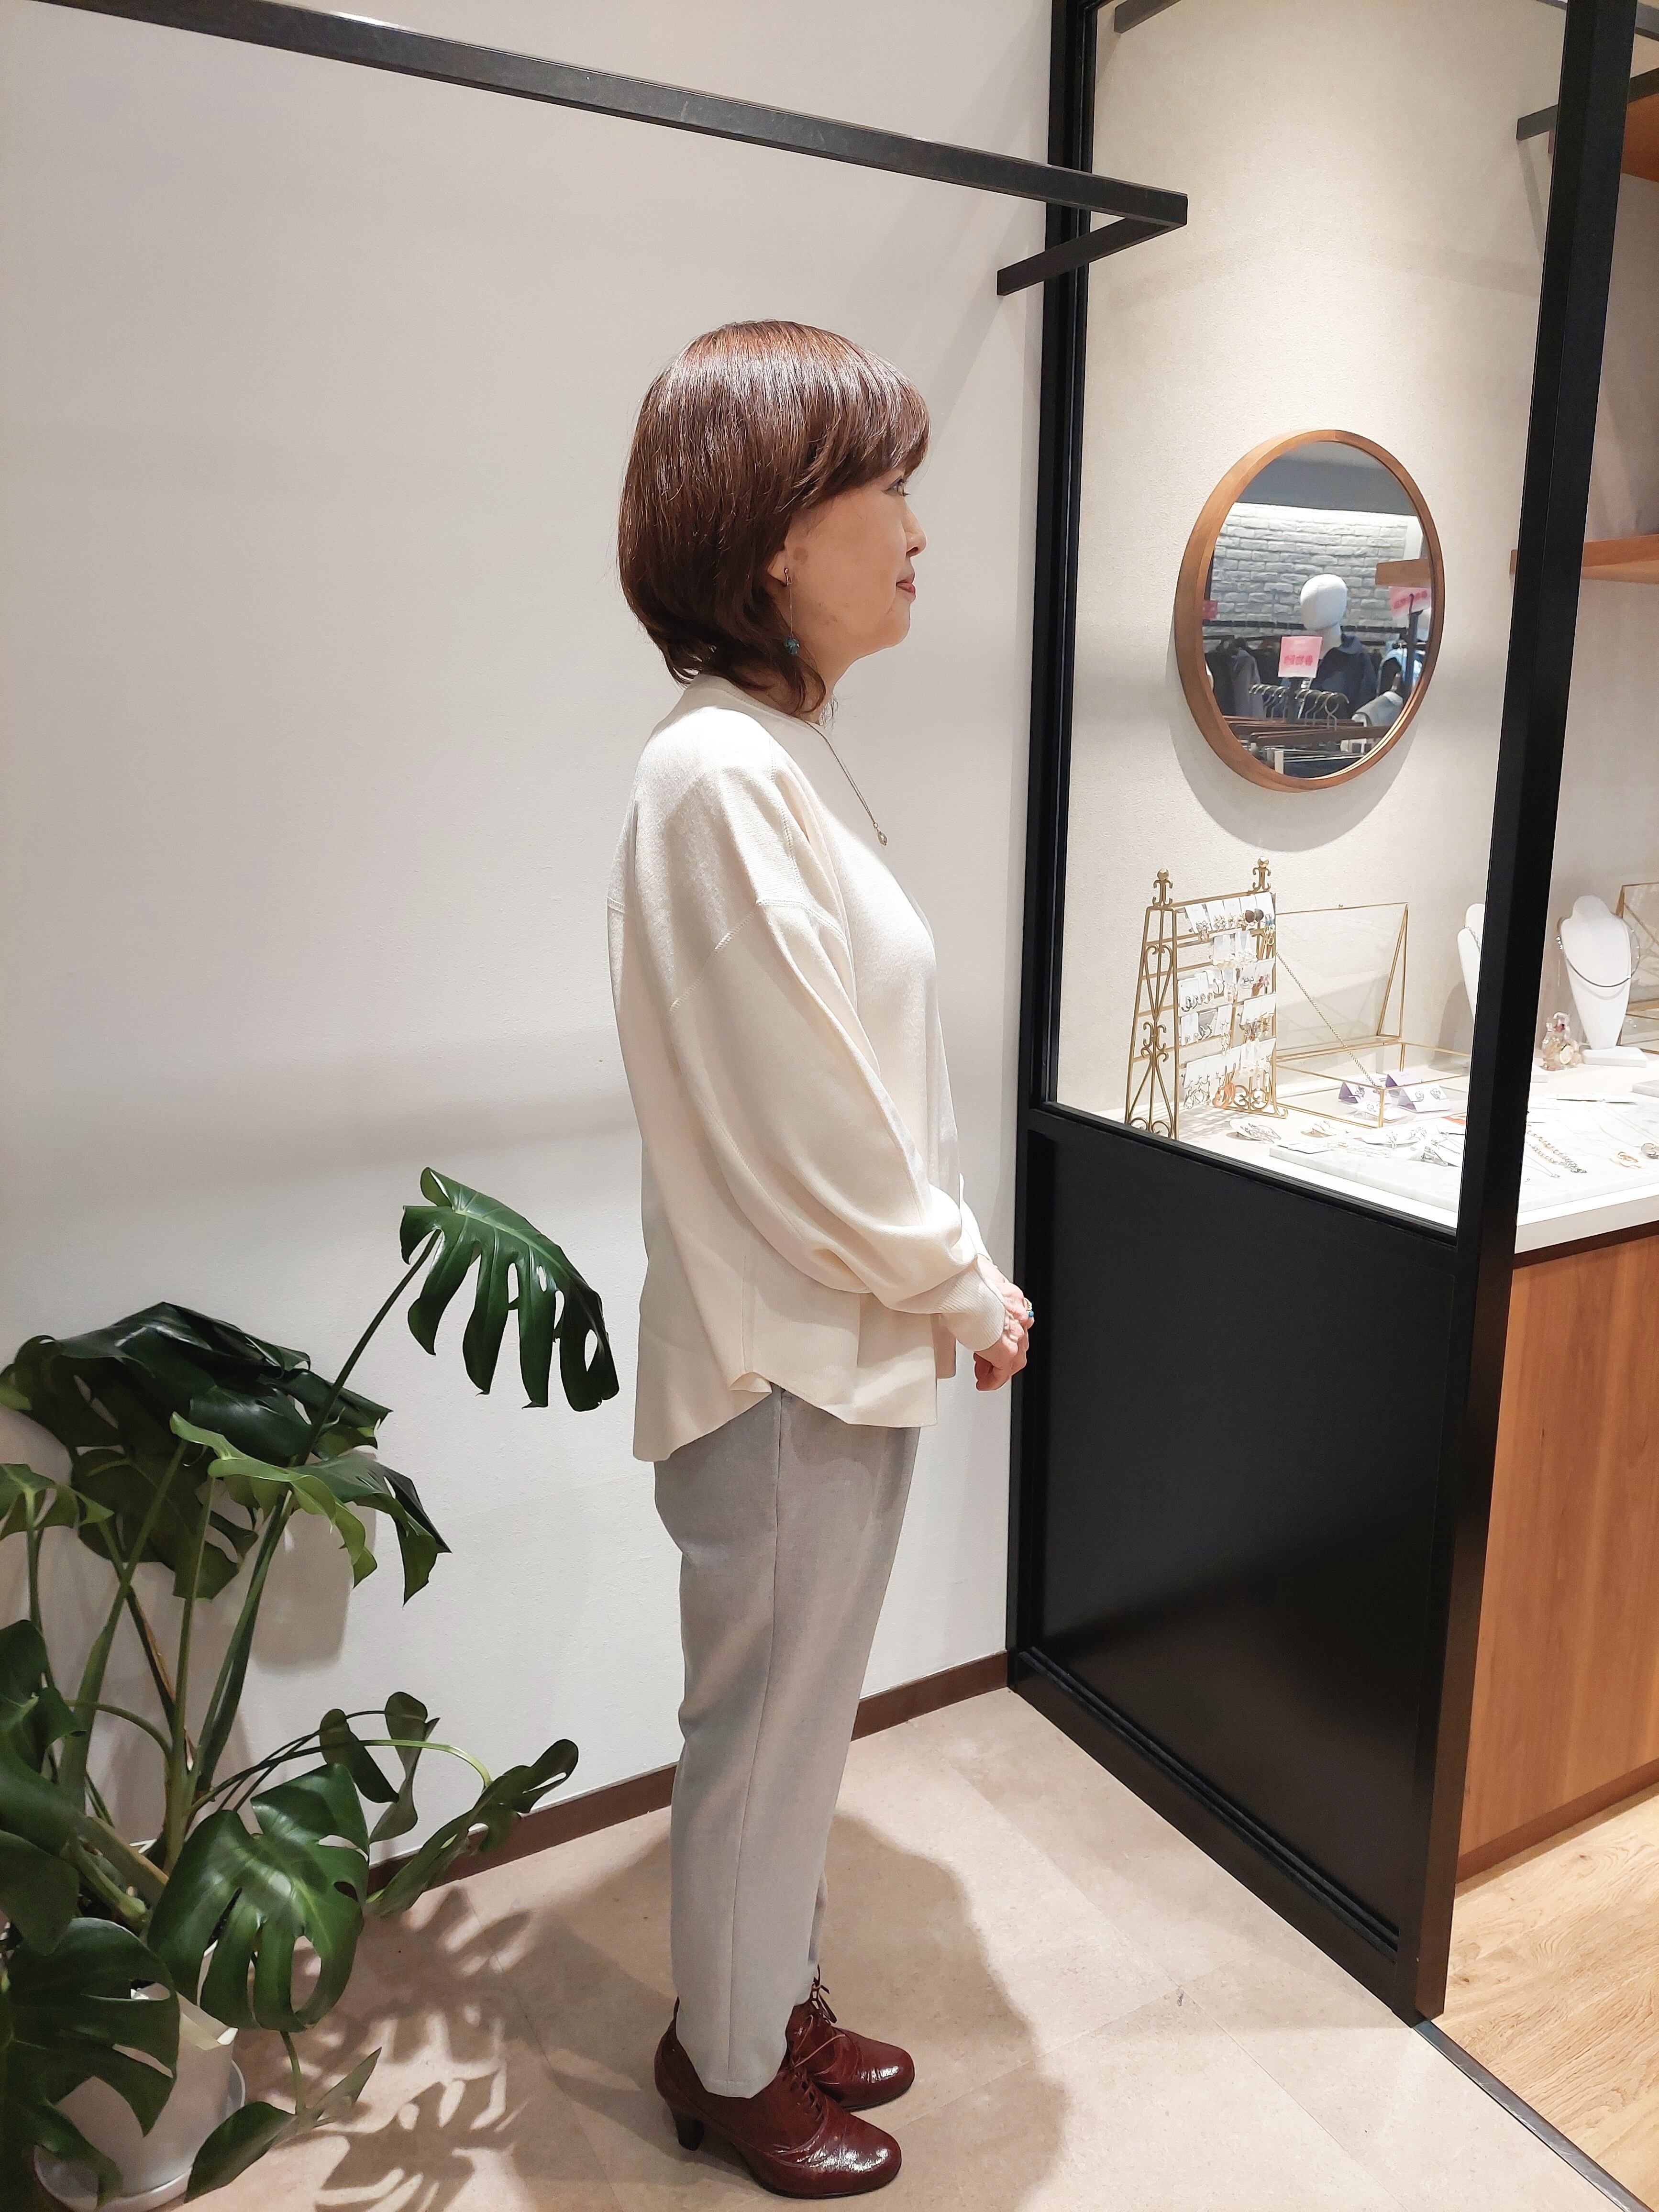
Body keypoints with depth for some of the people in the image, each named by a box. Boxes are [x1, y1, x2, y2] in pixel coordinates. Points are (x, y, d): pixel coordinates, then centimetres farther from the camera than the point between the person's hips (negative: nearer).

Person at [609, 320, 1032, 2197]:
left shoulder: (789, 757, 7)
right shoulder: (721, 777, -23)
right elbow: (808, 1134, -22)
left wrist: (950, 1282, 9)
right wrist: (971, 1291, -8)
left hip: (850, 1347, 9)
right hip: (786, 1370, -9)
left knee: (797, 1725, 25)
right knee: (762, 1739, 14)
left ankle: (773, 2002, 47)